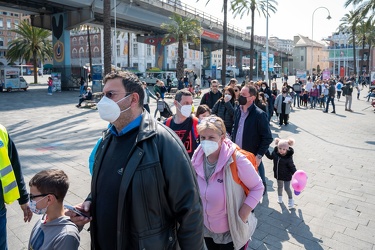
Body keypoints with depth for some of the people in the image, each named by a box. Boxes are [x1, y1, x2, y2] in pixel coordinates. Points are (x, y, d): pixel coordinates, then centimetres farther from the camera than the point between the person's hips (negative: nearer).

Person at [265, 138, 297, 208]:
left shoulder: (288, 157, -27)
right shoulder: (275, 152, -15)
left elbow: (292, 167, -17)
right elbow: (270, 157, 6)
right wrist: (265, 150, -2)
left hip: (286, 175, -4)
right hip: (278, 174, 4)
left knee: (287, 188, 4)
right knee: (279, 186, 23)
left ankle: (290, 199, 32)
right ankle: (279, 196, 49)